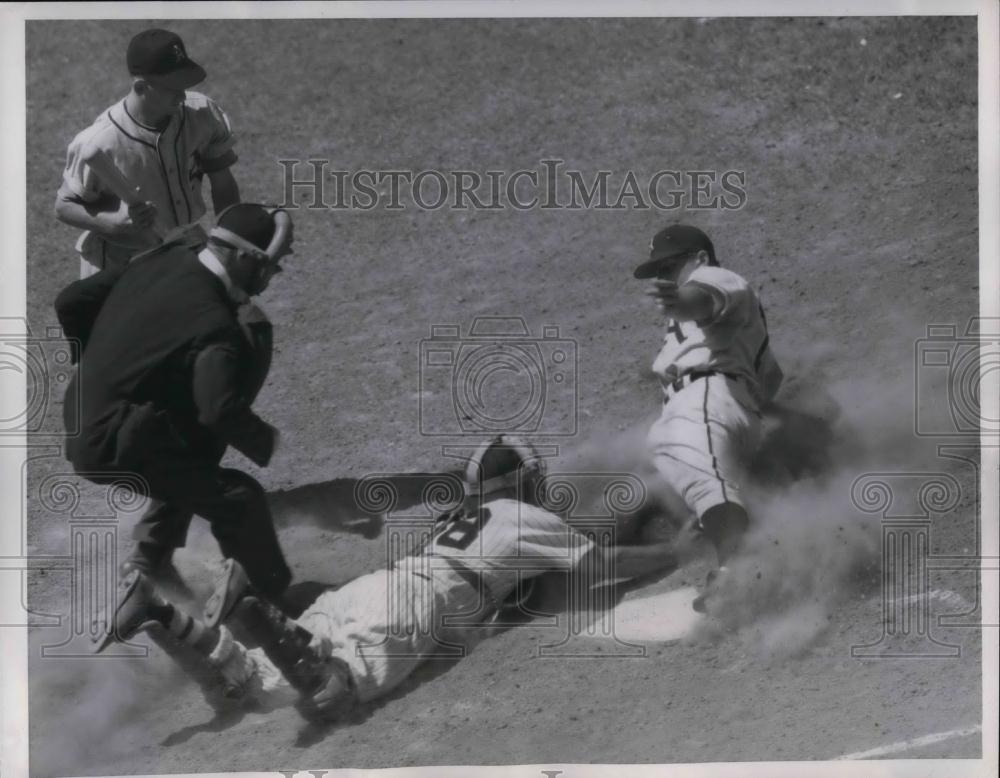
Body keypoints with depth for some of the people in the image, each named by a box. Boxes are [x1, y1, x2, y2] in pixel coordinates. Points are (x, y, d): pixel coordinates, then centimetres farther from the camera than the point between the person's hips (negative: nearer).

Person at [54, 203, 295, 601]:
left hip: (84, 420, 9)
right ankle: (274, 597, 6)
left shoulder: (162, 259, 0)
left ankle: (153, 552, 36)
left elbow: (71, 302, 7)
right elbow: (222, 410, -38)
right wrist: (265, 441, -17)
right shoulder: (213, 326, -25)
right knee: (241, 500, -7)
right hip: (115, 448, -9)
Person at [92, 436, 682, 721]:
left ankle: (162, 615, -17)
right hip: (408, 611, -8)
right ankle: (255, 614, -44)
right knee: (328, 696, -30)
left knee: (261, 681, -3)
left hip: (364, 589, 8)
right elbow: (605, 563, 17)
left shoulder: (466, 515, 34)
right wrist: (675, 554, 30)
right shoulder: (529, 519, 14)